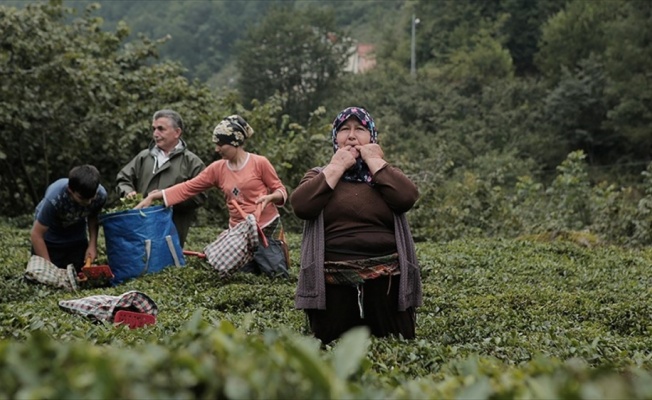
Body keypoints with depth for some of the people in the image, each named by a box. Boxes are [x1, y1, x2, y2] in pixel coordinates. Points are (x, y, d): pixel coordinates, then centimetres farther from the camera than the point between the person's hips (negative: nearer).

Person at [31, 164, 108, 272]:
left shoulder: (101, 195, -27)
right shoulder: (55, 198, -38)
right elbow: (36, 235, -28)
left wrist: (92, 244, -17)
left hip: (77, 238, 3)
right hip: (50, 240, -3)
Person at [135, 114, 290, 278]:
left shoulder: (259, 163, -9)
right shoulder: (217, 169, 2)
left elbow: (280, 190, -2)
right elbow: (188, 187, 1)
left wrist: (270, 197, -25)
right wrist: (153, 197, -4)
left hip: (267, 229, -4)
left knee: (278, 276, -8)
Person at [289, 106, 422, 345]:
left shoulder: (386, 173, 14)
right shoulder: (319, 175, 12)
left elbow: (407, 198, -9)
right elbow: (301, 206, -10)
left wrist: (375, 161, -2)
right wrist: (336, 167, -4)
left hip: (385, 278, 1)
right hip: (333, 282, -1)